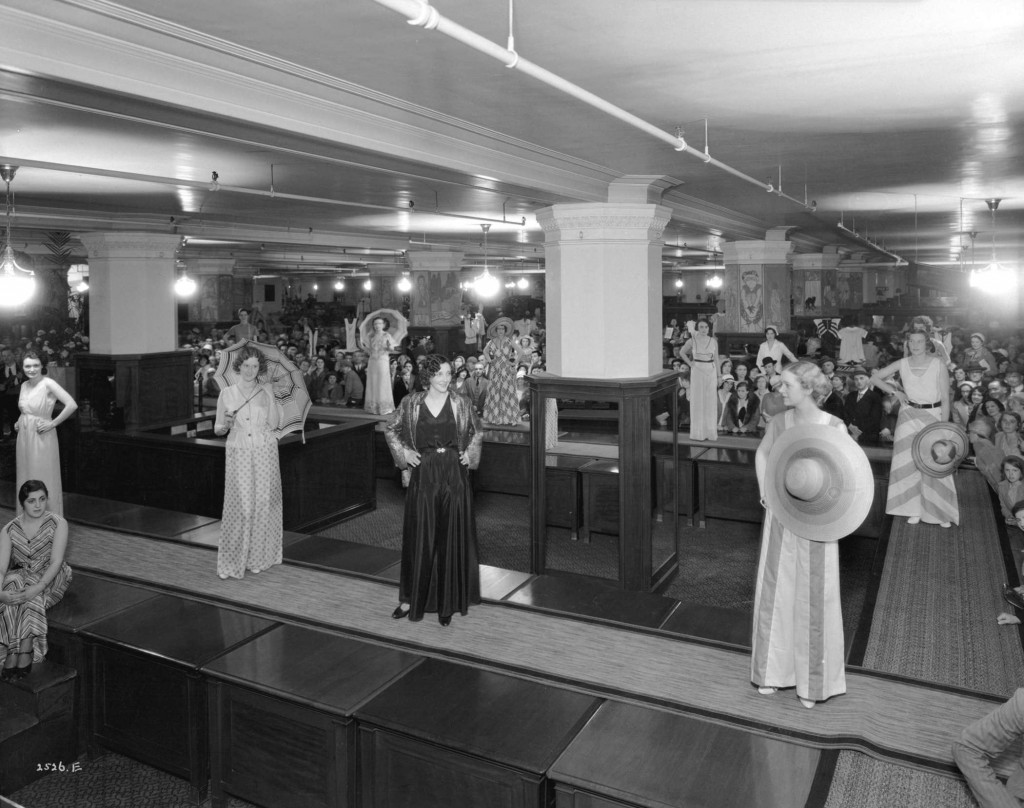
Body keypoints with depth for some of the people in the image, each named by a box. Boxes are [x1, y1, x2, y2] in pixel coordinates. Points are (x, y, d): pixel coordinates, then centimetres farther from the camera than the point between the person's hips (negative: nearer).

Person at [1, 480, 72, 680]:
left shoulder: (58, 524, -9)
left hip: (50, 577, -2)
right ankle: (23, 655, -32)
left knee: (31, 597, -33)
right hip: (19, 576, 2)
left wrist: (38, 587, -32)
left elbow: (56, 562, -16)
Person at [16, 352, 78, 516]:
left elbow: (72, 405, -24)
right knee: (26, 478, 13)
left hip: (41, 438, -7)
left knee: (44, 479, 0)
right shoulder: (24, 385, 8)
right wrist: (19, 422, 9)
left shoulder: (48, 383, -14)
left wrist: (53, 423, -18)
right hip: (24, 436, 7)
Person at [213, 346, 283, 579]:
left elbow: (273, 424, -1)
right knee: (240, 505, -7)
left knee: (263, 503, 1)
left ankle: (259, 556, 16)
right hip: (239, 454, -1)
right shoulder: (227, 394, 3)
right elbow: (218, 430, 8)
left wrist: (270, 396, -7)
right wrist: (226, 424, -13)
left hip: (264, 452, 1)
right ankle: (232, 561, 4)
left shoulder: (267, 390, 5)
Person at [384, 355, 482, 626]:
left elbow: (477, 431, 16)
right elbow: (390, 429, 14)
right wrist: (404, 453, 3)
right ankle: (411, 599, 17)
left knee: (452, 539, 5)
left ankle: (447, 603, 17)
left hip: (454, 476, 1)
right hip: (423, 477, 0)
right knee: (419, 539, 5)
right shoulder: (411, 403, 0)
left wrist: (470, 454, 3)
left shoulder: (460, 404, 1)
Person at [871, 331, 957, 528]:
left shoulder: (938, 364, -5)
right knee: (909, 462, 5)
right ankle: (914, 509, 15)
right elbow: (875, 378, 10)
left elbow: (945, 398, -5)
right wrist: (896, 392, 0)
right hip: (909, 415, 3)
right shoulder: (902, 364, 1)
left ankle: (941, 512, 9)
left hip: (933, 415, -2)